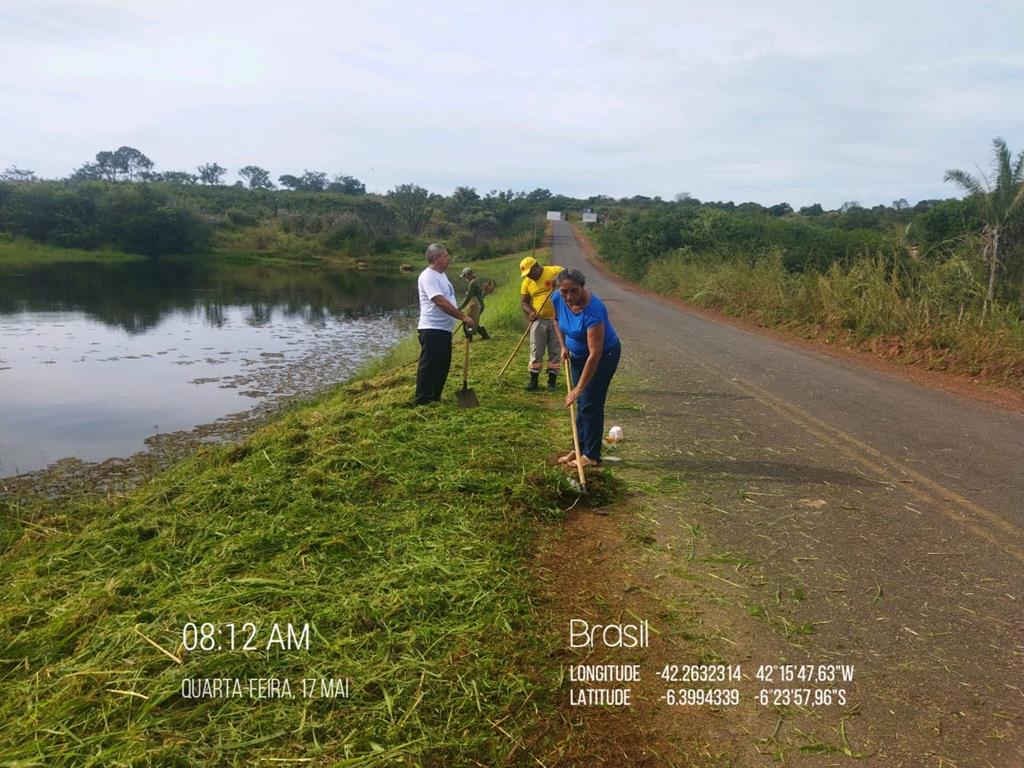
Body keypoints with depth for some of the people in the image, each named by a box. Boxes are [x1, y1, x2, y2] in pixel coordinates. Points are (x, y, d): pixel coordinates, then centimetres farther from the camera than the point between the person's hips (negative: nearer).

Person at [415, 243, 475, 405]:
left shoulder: (441, 275, 16)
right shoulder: (428, 276, -17)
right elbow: (441, 302, -25)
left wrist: (461, 316, 20)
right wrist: (463, 317, -25)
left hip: (444, 329, 10)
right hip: (432, 330, -10)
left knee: (443, 365, 15)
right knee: (429, 366, -5)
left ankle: (435, 397, 25)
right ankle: (422, 401, 2)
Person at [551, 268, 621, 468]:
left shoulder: (593, 310, -37)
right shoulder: (557, 299, -17)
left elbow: (595, 354, -36)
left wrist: (579, 388, -34)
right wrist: (563, 346, -3)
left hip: (604, 355, -7)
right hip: (578, 354, 7)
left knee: (591, 404, -6)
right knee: (580, 403, 13)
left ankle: (592, 455, 5)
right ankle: (581, 449, 25)